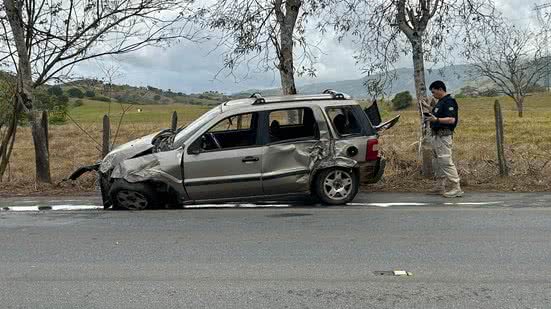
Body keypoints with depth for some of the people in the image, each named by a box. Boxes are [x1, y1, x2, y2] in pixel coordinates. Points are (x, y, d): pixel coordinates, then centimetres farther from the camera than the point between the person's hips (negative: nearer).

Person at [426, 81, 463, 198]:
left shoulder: (449, 101, -13)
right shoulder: (440, 102, 18)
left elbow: (451, 119, -23)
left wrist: (436, 119, -31)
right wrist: (431, 119, 14)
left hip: (444, 136, -11)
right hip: (436, 136, 11)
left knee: (446, 162, -12)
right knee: (436, 162, 14)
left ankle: (456, 188, -10)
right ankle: (440, 187, 22)